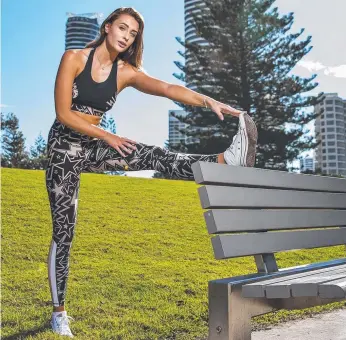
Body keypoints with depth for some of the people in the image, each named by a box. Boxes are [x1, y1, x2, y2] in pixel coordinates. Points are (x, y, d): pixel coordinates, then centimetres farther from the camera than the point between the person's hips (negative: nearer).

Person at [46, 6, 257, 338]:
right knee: (63, 232, -2)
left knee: (152, 155, -25)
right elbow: (63, 113, -15)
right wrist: (107, 136, -17)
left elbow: (168, 88, -18)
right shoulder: (74, 57, -10)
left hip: (93, 146, 3)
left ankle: (227, 160, -46)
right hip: (64, 147, -3)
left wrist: (208, 101, -34)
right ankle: (59, 312, 10)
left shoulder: (126, 72, -2)